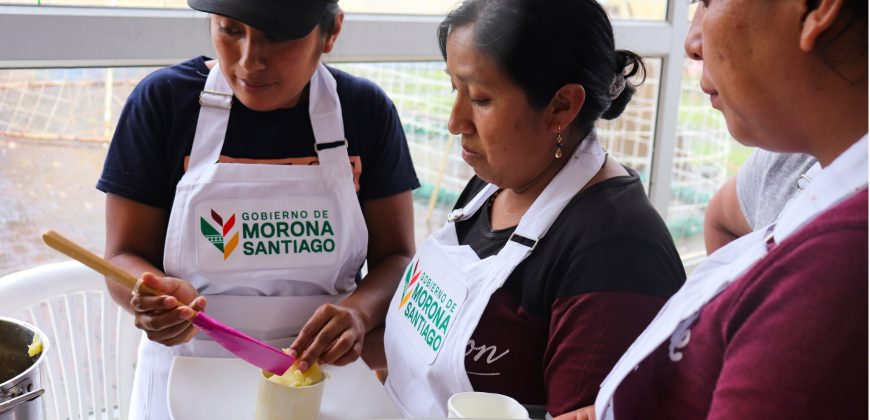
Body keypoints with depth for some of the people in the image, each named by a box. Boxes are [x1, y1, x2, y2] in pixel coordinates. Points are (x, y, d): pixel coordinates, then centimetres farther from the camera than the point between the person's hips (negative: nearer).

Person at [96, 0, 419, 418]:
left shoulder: (366, 111, -6)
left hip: (322, 380, 1)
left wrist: (360, 312, -24)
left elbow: (395, 256, -4)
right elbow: (125, 257, -6)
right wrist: (159, 296, -28)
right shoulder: (163, 100, -10)